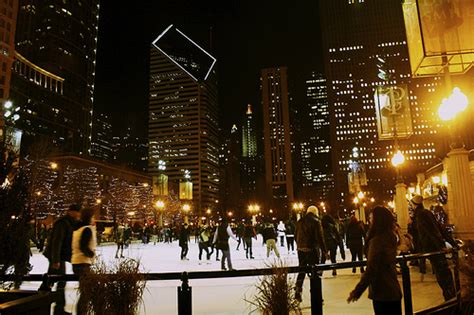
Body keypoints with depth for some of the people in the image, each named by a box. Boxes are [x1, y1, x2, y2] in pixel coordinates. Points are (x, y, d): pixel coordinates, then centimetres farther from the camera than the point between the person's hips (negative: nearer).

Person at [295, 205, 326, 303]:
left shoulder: (300, 221, 9)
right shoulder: (315, 221, -9)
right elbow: (320, 237, -13)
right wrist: (324, 250, -8)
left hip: (301, 249, 5)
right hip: (312, 250, -5)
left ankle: (298, 292, 14)